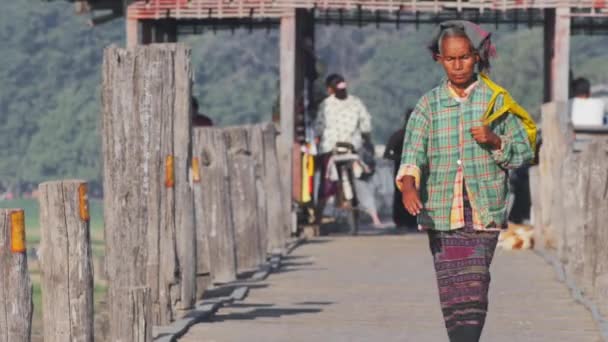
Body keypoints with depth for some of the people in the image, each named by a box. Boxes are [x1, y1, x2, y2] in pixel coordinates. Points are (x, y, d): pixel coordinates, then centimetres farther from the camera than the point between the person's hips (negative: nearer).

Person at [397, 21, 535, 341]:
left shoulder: (496, 100, 4)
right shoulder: (429, 104, 5)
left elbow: (524, 150, 7)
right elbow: (413, 149, -8)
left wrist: (494, 141, -12)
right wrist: (408, 184, -27)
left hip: (485, 209, -1)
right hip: (442, 209, 1)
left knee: (475, 283, -10)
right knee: (452, 288, -1)